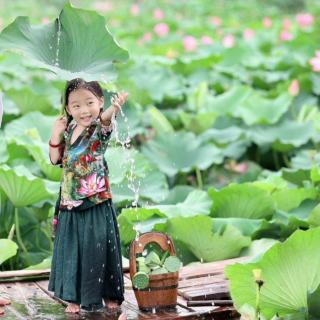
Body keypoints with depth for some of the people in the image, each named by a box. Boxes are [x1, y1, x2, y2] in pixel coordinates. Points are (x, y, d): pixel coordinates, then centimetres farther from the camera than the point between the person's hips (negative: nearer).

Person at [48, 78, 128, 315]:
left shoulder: (100, 128, -11)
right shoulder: (69, 130, 5)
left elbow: (105, 119, -36)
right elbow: (55, 159, 12)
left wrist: (114, 109, -58)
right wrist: (56, 134, -2)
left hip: (97, 204, -5)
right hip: (70, 205, 5)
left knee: (98, 249, 3)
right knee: (71, 250, 11)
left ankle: (110, 295, 20)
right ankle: (75, 297, 24)